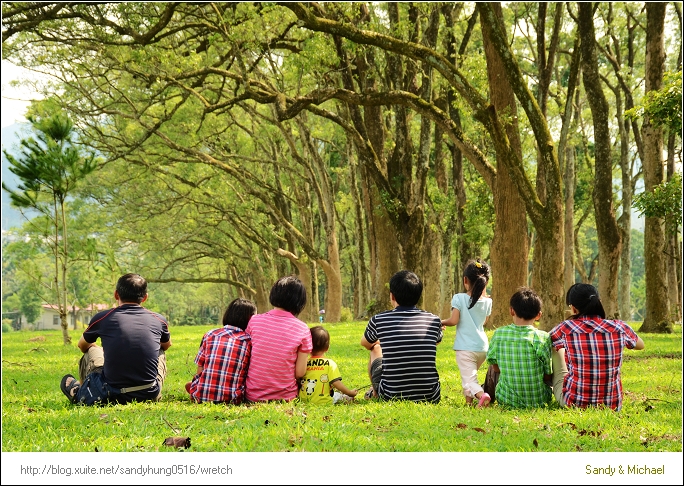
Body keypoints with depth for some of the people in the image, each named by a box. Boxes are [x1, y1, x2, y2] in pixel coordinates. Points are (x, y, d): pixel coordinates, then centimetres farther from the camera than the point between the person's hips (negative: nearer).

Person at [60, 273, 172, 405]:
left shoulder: (102, 318, 0)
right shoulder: (158, 320, 4)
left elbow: (83, 346, 23)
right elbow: (167, 345, 30)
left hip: (112, 396, -1)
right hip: (151, 395, 1)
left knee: (91, 351, 29)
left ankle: (78, 393, 47)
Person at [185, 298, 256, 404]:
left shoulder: (210, 335, 6)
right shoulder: (249, 341, 1)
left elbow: (199, 371, 6)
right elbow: (250, 374, 0)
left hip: (201, 396, 3)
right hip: (232, 398, -2)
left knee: (188, 385, 32)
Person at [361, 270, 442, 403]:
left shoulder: (378, 320, -5)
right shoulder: (434, 320, -1)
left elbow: (365, 343, 20)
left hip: (391, 396, -1)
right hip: (429, 396, 1)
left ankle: (374, 393, 44)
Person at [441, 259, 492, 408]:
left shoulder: (459, 298, -10)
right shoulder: (487, 301, 4)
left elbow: (453, 320, -15)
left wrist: (442, 322, 7)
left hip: (465, 347, -5)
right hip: (482, 346, 6)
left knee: (469, 378, -10)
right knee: (469, 375, 27)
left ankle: (481, 395, -34)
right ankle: (469, 399, 29)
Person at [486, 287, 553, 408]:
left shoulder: (498, 334, -8)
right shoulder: (542, 338, -15)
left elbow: (495, 367, 4)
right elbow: (548, 377, -7)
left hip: (506, 400, 2)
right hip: (538, 400, -2)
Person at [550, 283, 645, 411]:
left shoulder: (566, 328, -13)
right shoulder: (619, 328, -7)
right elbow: (640, 345, 15)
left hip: (573, 403, -2)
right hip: (612, 404, 2)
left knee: (556, 348, 21)